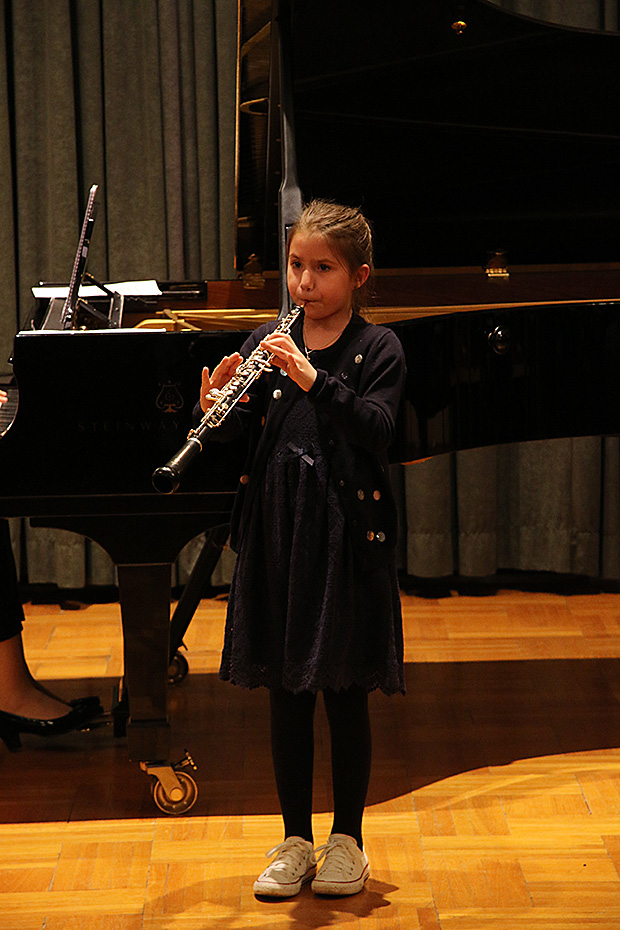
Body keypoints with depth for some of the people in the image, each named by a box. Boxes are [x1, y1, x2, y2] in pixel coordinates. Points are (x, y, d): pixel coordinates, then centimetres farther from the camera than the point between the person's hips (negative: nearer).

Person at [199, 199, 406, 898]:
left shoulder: (376, 349, -4)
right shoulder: (268, 344, 6)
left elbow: (378, 432, -19)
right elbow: (229, 434, 1)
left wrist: (313, 378, -29)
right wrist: (216, 403, -20)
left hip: (347, 538, -3)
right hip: (276, 538, 3)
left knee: (345, 693, 4)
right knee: (286, 694, 9)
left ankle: (347, 841, 18)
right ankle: (295, 842, 20)